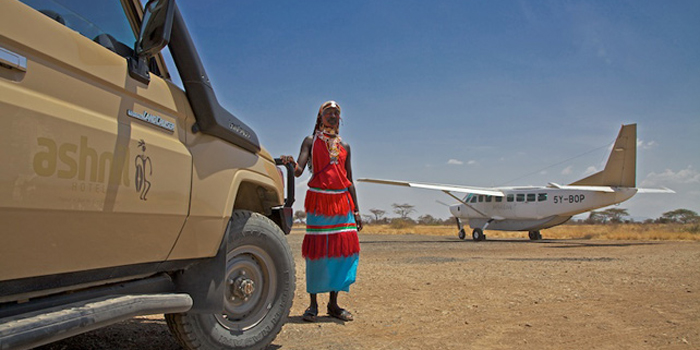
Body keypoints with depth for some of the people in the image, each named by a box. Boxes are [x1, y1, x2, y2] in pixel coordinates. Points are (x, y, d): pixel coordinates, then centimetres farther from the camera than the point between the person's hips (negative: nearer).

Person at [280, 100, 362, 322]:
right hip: (318, 200, -4)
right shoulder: (311, 141, 7)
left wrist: (356, 210, 11)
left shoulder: (344, 146, 18)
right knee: (317, 249, -5)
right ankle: (313, 304, 5)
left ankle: (333, 303, 8)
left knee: (344, 249, -2)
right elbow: (298, 171, -7)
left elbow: (349, 181, 16)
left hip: (342, 200, 4)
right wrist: (291, 163, -32)